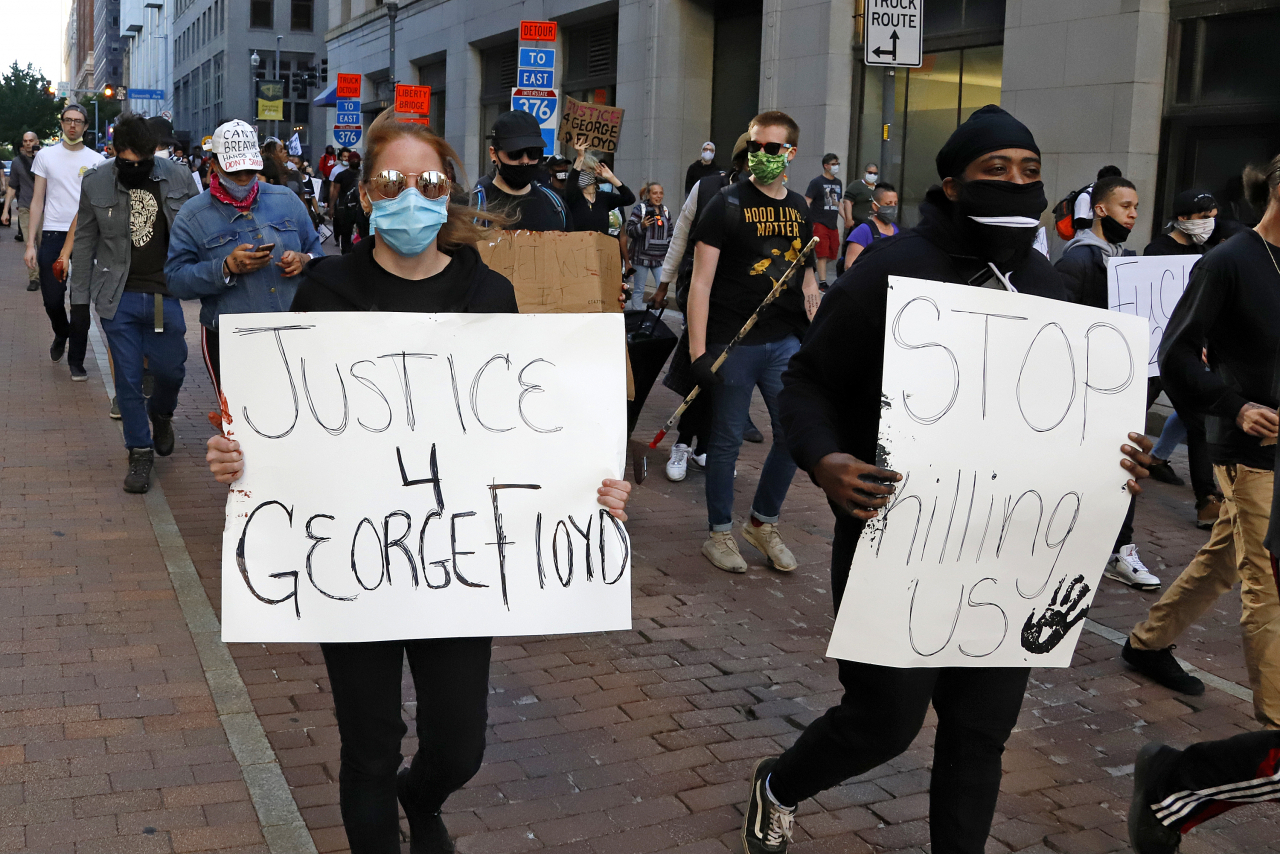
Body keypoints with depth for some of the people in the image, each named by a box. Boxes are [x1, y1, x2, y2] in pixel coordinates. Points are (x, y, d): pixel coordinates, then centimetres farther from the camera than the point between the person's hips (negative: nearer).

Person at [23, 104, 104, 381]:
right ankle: (61, 335, 35)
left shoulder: (96, 160, 6)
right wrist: (30, 244, 1)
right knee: (52, 299, 2)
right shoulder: (46, 155, 8)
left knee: (81, 303, -1)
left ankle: (76, 361, 9)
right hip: (52, 234, 1)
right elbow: (37, 201, 7)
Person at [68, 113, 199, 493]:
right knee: (128, 379, 3)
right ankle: (140, 451, 19)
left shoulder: (178, 177, -3)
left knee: (170, 369, 6)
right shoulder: (96, 183, -1)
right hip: (118, 299, 0)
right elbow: (84, 244, 6)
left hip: (166, 295, 0)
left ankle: (160, 414, 40)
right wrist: (79, 301, 5)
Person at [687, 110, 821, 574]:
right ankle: (719, 534, 19)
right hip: (733, 343, -5)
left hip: (785, 340, 5)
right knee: (727, 440, 4)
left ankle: (763, 522, 25)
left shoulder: (799, 208, 11)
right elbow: (701, 281, -9)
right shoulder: (727, 204, -6)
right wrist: (698, 351, -15)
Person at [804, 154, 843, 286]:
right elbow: (807, 202, -9)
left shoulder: (838, 183, 16)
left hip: (833, 224, 7)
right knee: (822, 255, -10)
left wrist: (845, 218, 20)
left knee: (832, 255, 8)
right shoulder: (817, 182, -4)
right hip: (819, 224, -7)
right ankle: (822, 283, -8)